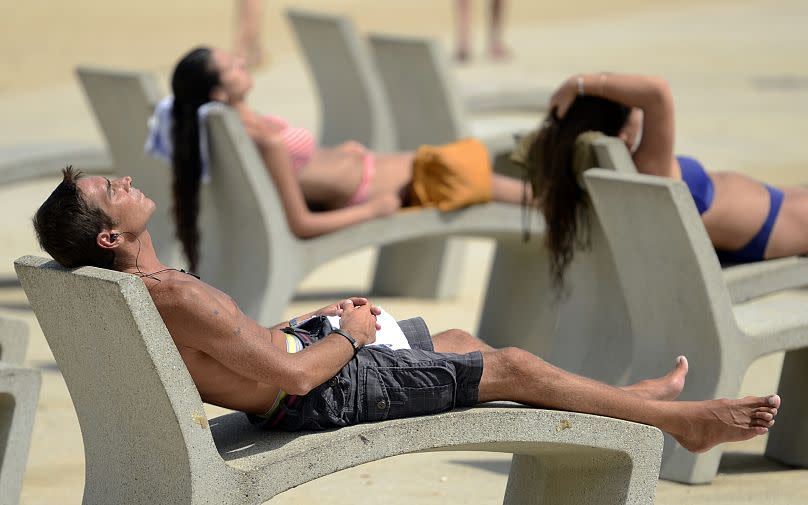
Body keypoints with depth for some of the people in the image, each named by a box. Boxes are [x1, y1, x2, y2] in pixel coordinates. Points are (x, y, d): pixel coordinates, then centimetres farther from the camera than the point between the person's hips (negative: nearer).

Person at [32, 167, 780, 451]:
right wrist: (348, 337, -10)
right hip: (327, 393, -10)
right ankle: (680, 419, 18)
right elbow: (292, 376, -28)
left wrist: (315, 320, 12)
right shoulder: (177, 297, -31)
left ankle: (642, 398, 37)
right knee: (515, 367, 1)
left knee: (460, 340, 23)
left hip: (310, 383, 10)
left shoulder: (136, 292, 0)